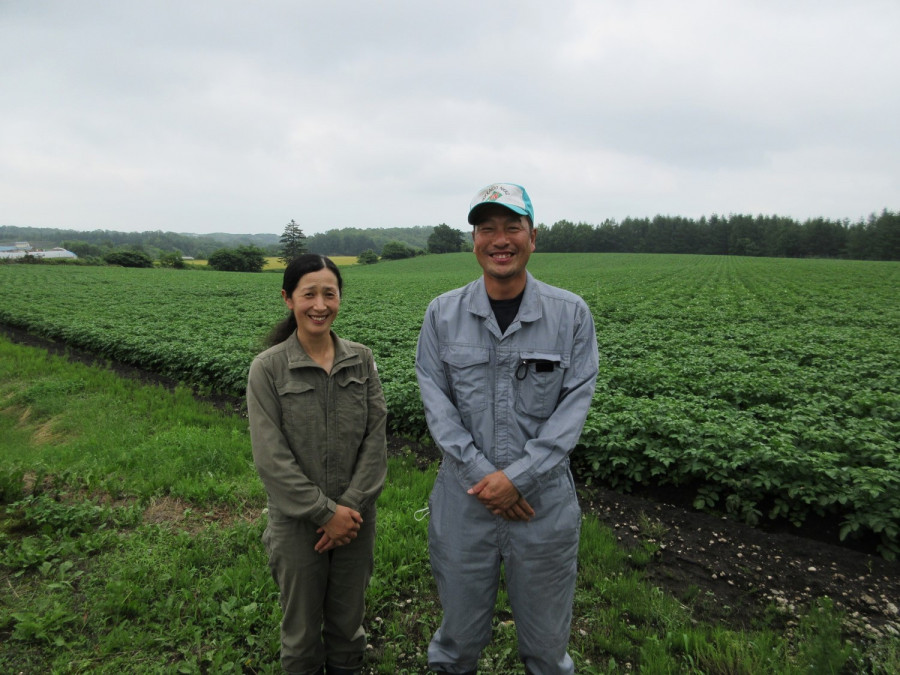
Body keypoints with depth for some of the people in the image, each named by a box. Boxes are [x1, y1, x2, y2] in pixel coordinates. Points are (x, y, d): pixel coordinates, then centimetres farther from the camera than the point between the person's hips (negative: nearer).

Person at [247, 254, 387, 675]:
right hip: (298, 522, -2)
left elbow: (376, 438, -4)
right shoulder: (268, 369, -11)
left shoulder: (362, 360, -2)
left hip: (355, 516, 3)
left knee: (348, 621, 20)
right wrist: (325, 512, -15)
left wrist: (351, 505, -13)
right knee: (302, 628, 17)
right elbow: (270, 456, -14)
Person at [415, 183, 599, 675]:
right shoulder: (442, 314, -2)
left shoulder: (572, 314, -5)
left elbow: (576, 402, -8)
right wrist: (481, 473, -14)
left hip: (544, 499, 0)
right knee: (460, 629, 20)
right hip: (465, 498, 1)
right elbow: (435, 400, -5)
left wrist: (519, 476, -16)